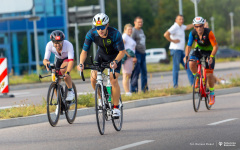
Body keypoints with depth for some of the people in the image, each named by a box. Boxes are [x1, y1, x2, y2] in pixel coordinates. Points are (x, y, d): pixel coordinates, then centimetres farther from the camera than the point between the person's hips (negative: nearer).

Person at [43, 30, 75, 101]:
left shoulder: (68, 45, -38)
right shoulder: (49, 45, -30)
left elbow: (71, 61, -45)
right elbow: (45, 60, -31)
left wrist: (67, 73, -60)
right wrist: (46, 63, -56)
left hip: (67, 59, -3)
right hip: (58, 59, 4)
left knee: (63, 70, -35)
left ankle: (70, 91, -18)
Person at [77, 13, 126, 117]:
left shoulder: (115, 34, -33)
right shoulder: (91, 34, -26)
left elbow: (122, 51, -26)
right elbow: (84, 51, -19)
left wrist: (115, 62, -44)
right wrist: (81, 63, -37)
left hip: (115, 56, -3)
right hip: (101, 55, 3)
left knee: (113, 80, -20)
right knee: (93, 78, -14)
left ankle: (116, 107, -4)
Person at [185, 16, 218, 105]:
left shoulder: (208, 33, -29)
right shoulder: (193, 33, -19)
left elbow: (215, 46, -29)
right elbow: (189, 46, -14)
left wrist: (211, 57, -42)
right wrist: (186, 56, -31)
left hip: (209, 52, -3)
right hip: (199, 50, 3)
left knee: (209, 75, -10)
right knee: (191, 63, -29)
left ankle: (212, 94, 12)